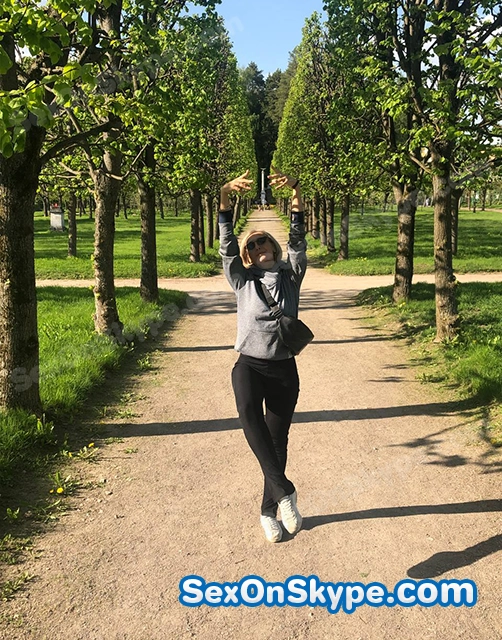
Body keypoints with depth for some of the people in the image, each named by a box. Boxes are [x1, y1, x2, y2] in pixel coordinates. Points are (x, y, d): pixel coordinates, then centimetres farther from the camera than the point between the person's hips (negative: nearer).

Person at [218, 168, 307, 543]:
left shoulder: (291, 276, 8)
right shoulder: (242, 281, 7)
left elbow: (297, 239, -5)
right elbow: (227, 244, -5)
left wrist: (296, 193, -19)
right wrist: (226, 195, -19)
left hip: (284, 368, 2)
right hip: (249, 365, -1)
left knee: (278, 440, 10)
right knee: (249, 415, -33)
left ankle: (270, 512, 27)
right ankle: (285, 491, -28)